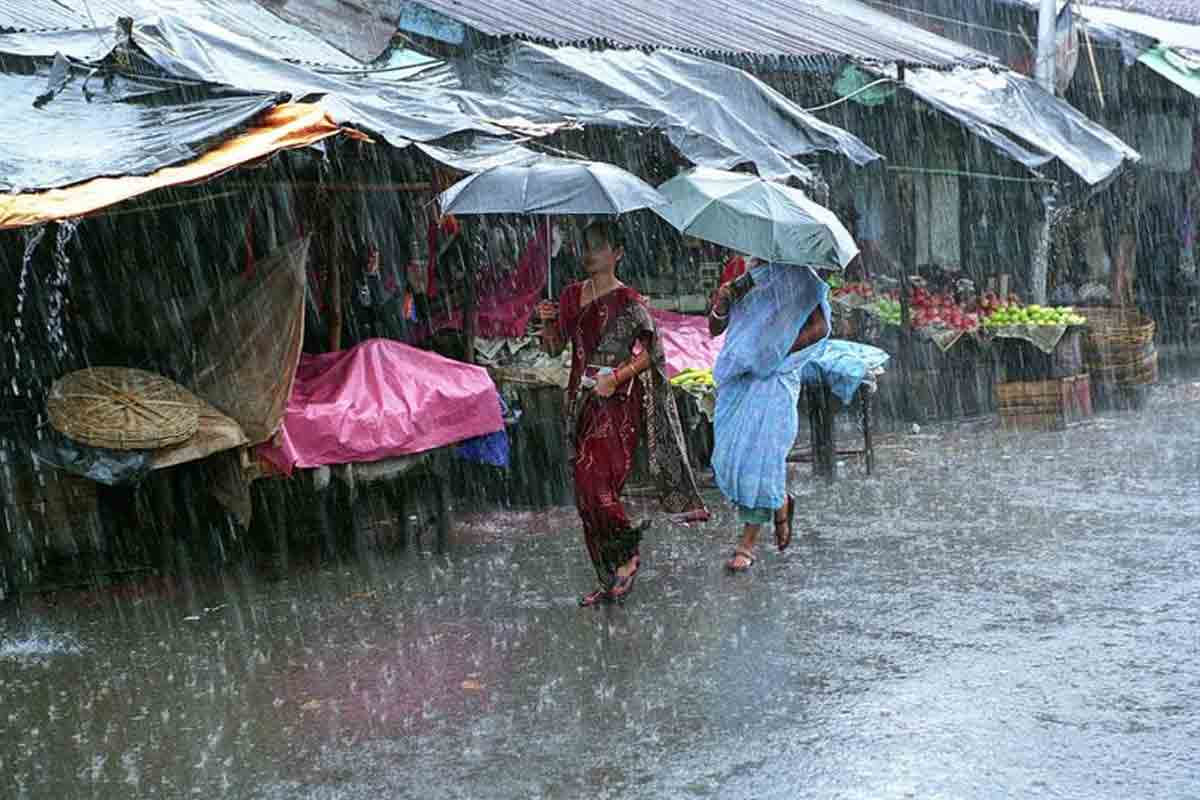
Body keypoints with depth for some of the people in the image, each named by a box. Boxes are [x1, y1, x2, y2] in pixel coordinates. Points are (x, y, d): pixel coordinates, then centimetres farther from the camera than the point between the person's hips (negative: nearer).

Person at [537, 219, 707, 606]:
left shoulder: (628, 302, -7)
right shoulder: (572, 295, 11)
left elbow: (649, 353, -6)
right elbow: (554, 347, 15)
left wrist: (617, 376, -21)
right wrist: (547, 322, -5)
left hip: (617, 404, -6)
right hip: (582, 403, 7)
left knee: (594, 482, -17)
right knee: (588, 493, 7)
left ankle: (628, 553, 6)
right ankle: (610, 581, 16)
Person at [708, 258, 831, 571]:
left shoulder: (795, 280, -2)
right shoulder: (744, 282, 13)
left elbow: (819, 327, -12)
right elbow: (715, 329, 12)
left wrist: (779, 351, -16)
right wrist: (721, 304, -9)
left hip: (774, 380, -6)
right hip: (738, 378, 6)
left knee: (759, 452, -8)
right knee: (728, 454, 2)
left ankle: (748, 543, 1)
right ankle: (780, 503, 29)